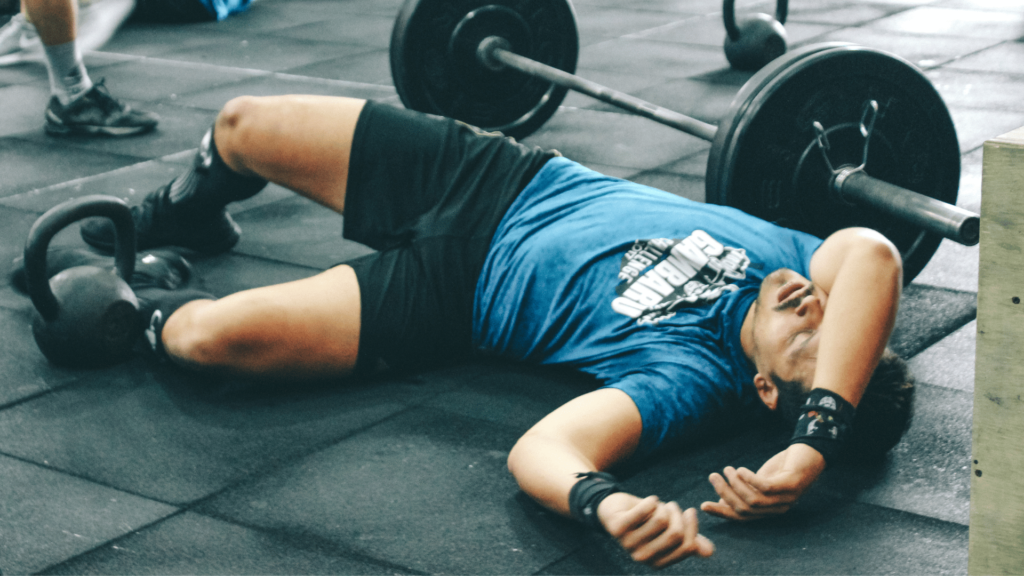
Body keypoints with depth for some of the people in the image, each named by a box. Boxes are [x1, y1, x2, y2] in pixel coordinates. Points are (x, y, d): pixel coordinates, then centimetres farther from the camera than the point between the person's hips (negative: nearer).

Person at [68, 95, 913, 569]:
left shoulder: (694, 380, -31)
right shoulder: (789, 258, -20)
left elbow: (538, 449, -44)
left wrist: (605, 503, -65)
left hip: (454, 294, -5)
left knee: (211, 334, -20)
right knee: (241, 128, 8)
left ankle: (144, 316, 22)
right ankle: (187, 213, 48)